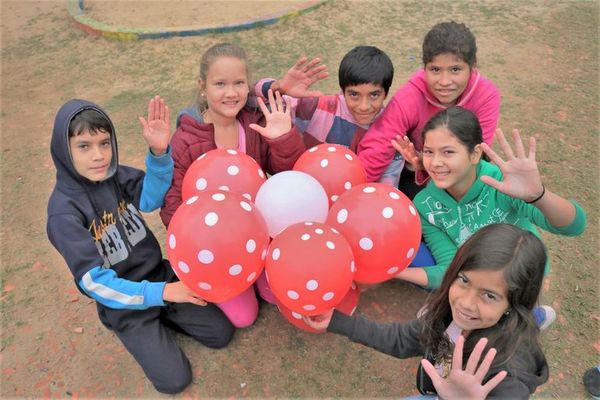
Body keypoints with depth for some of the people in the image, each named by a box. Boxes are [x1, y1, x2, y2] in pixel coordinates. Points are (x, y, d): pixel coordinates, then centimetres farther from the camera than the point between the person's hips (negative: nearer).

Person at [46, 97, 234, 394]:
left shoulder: (115, 175, -9)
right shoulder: (63, 212, -22)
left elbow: (151, 198, -29)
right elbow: (94, 282, -25)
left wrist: (159, 153, -46)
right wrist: (160, 292, -29)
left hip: (160, 273, 4)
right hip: (124, 301, -4)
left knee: (221, 333, 1)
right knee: (174, 379, -5)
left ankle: (163, 315, 21)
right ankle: (149, 325, 19)